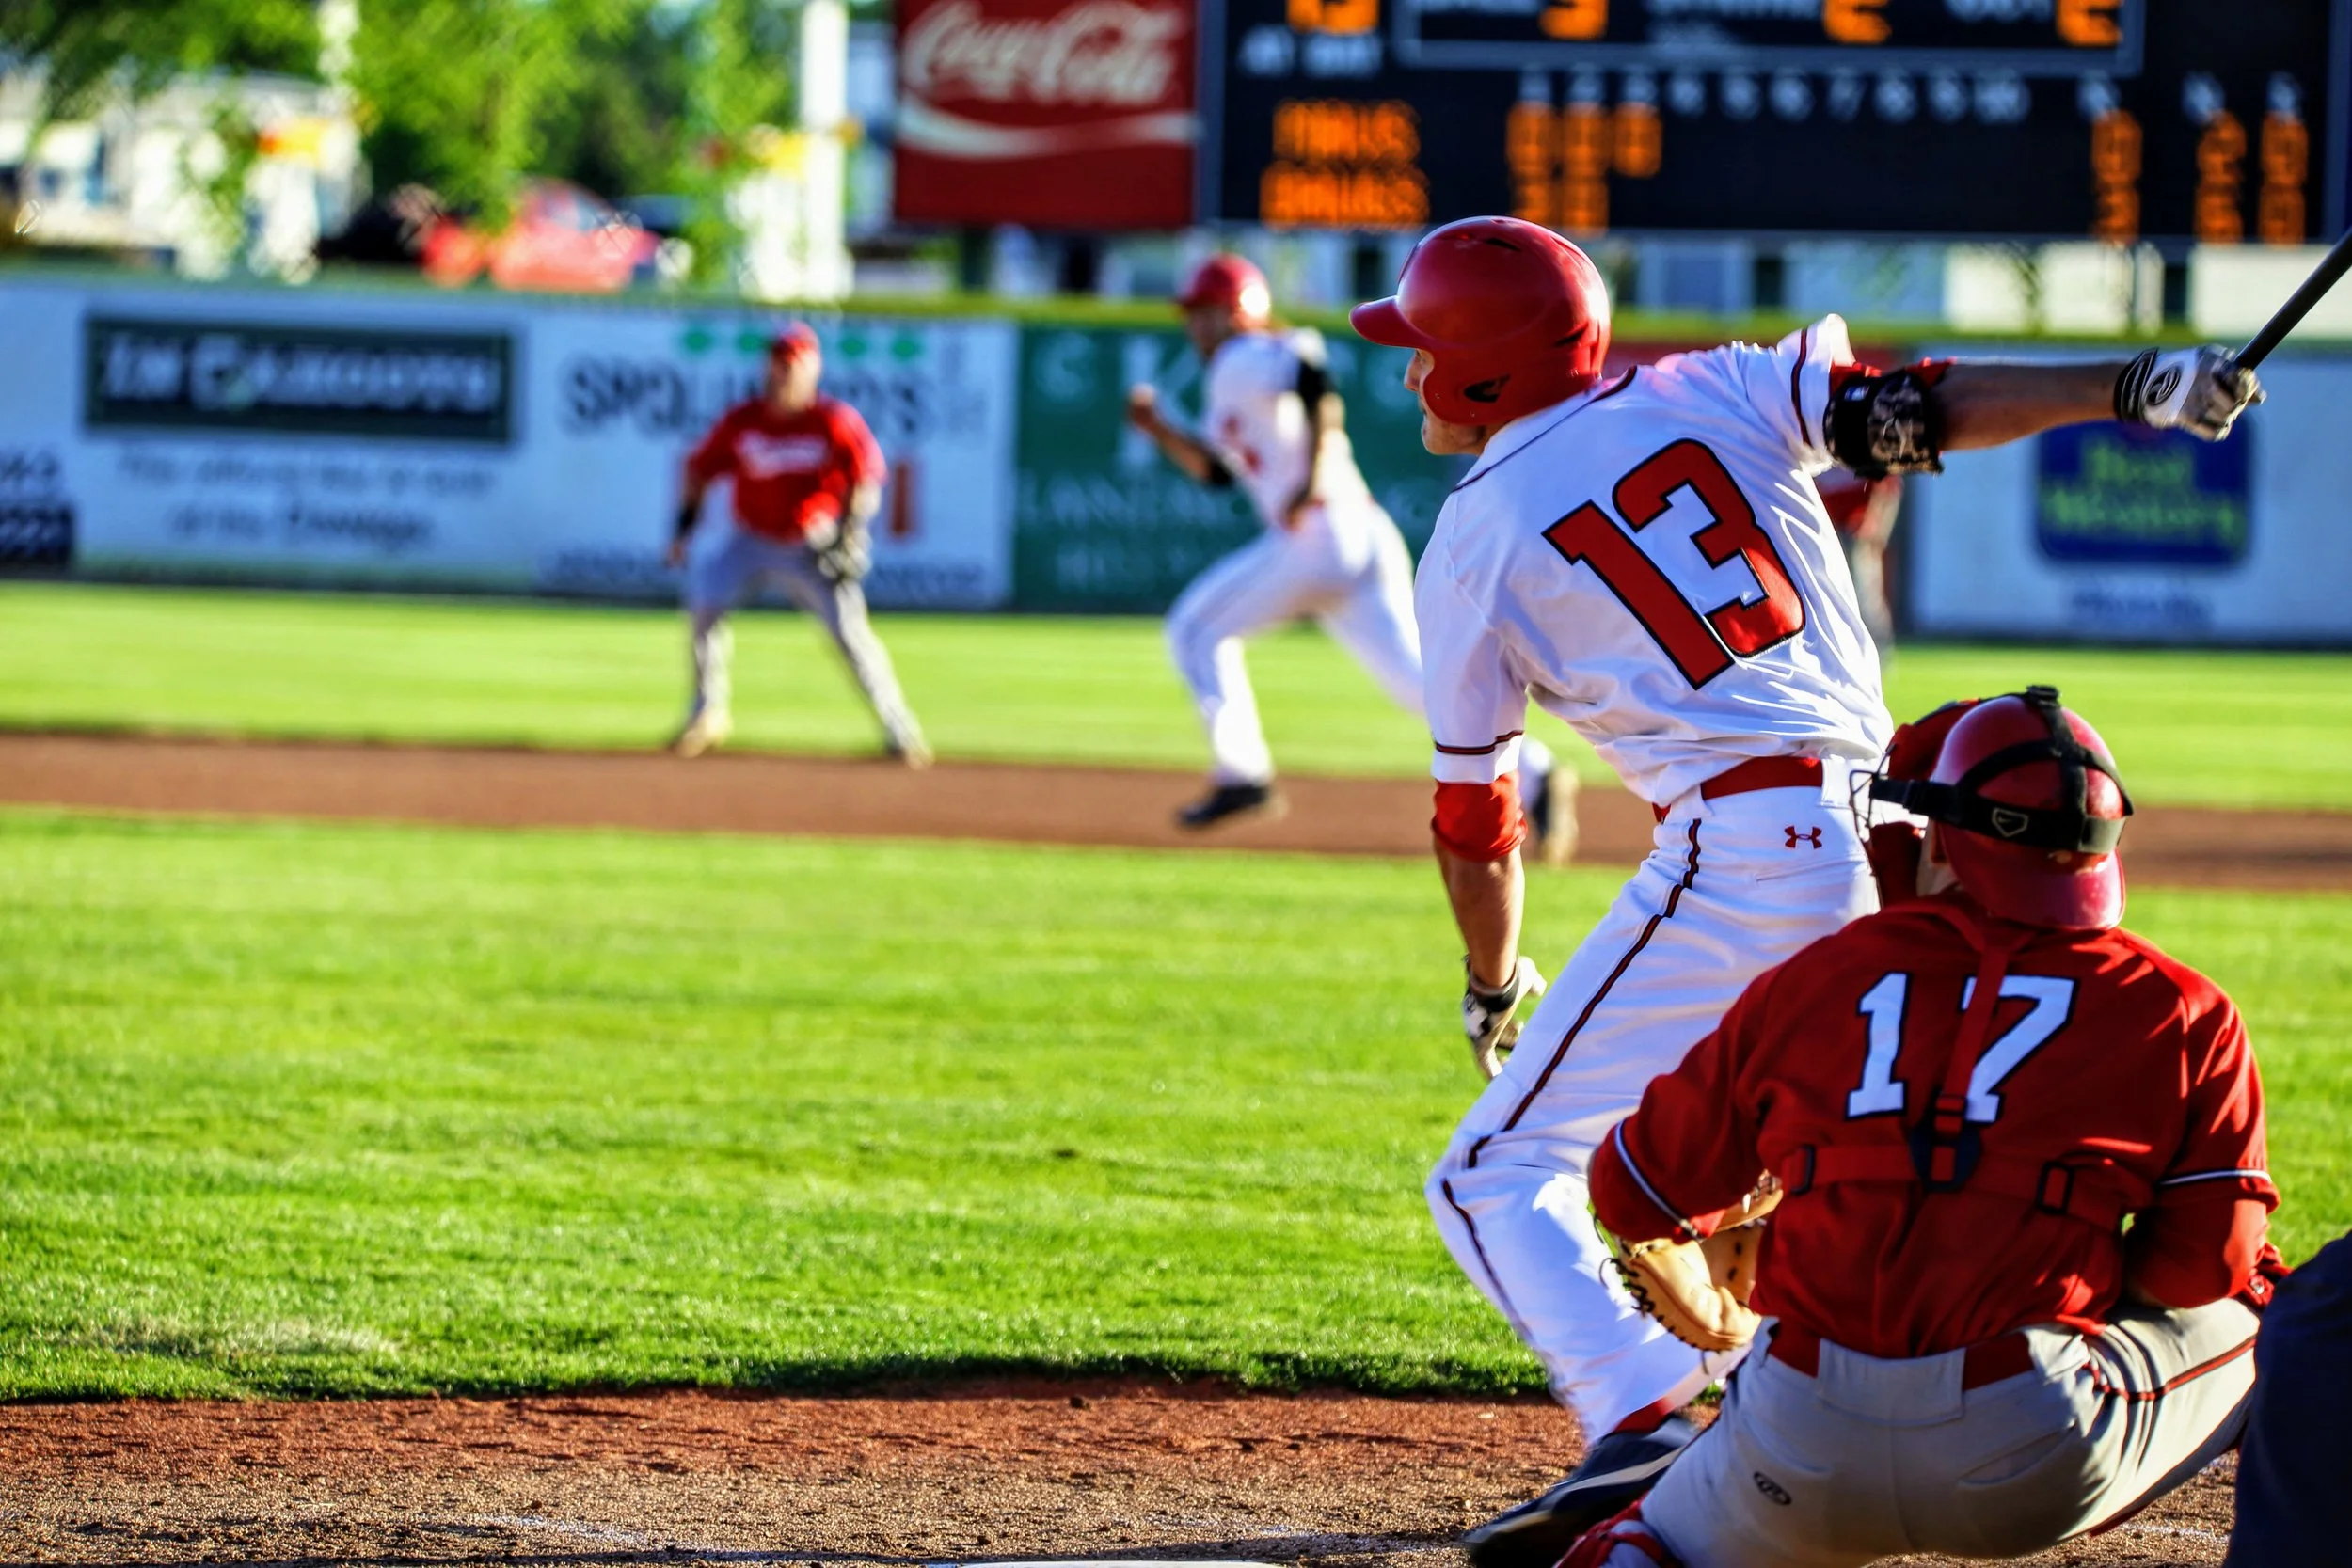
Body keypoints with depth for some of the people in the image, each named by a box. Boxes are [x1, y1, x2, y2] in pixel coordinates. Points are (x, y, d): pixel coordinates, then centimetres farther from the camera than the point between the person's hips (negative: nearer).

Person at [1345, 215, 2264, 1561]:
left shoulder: (1474, 543, 4)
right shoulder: (1710, 394, 13)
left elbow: (1475, 812, 10)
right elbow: (1911, 411, -1)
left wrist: (1495, 981, 25)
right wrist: (2132, 389, -1)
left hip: (1736, 864, -6)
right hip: (1892, 842, 6)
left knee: (1500, 1179, -2)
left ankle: (1642, 1422, -22)